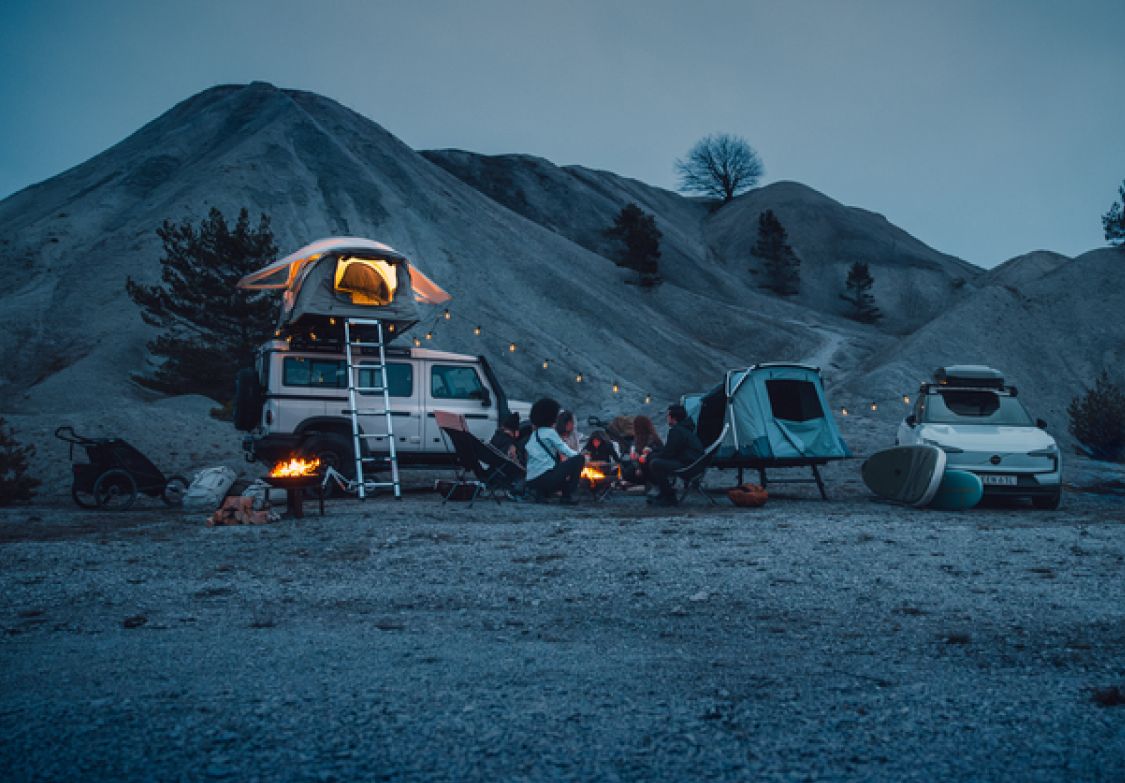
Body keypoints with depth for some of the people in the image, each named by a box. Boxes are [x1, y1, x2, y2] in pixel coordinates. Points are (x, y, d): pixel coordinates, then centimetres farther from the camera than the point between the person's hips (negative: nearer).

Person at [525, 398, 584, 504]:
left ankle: (541, 492, 10)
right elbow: (566, 451, -2)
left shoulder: (534, 433, 21)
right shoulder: (549, 432, -3)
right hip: (544, 478, -8)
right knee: (579, 459, -3)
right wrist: (580, 455, 15)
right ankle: (567, 496, -4)